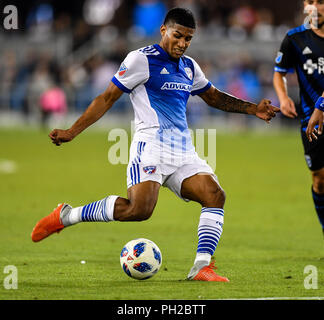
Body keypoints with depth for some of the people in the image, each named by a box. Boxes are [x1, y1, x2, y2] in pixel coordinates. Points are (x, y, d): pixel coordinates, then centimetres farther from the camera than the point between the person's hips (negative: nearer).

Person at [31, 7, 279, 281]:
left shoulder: (189, 67, 20)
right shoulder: (142, 59, -2)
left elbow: (214, 97, 36)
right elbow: (108, 98, -1)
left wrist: (252, 109, 24)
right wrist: (72, 131, -7)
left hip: (183, 153, 7)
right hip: (151, 146, -7)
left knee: (215, 195, -15)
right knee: (139, 209, -26)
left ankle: (202, 266, -16)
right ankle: (66, 216, -10)